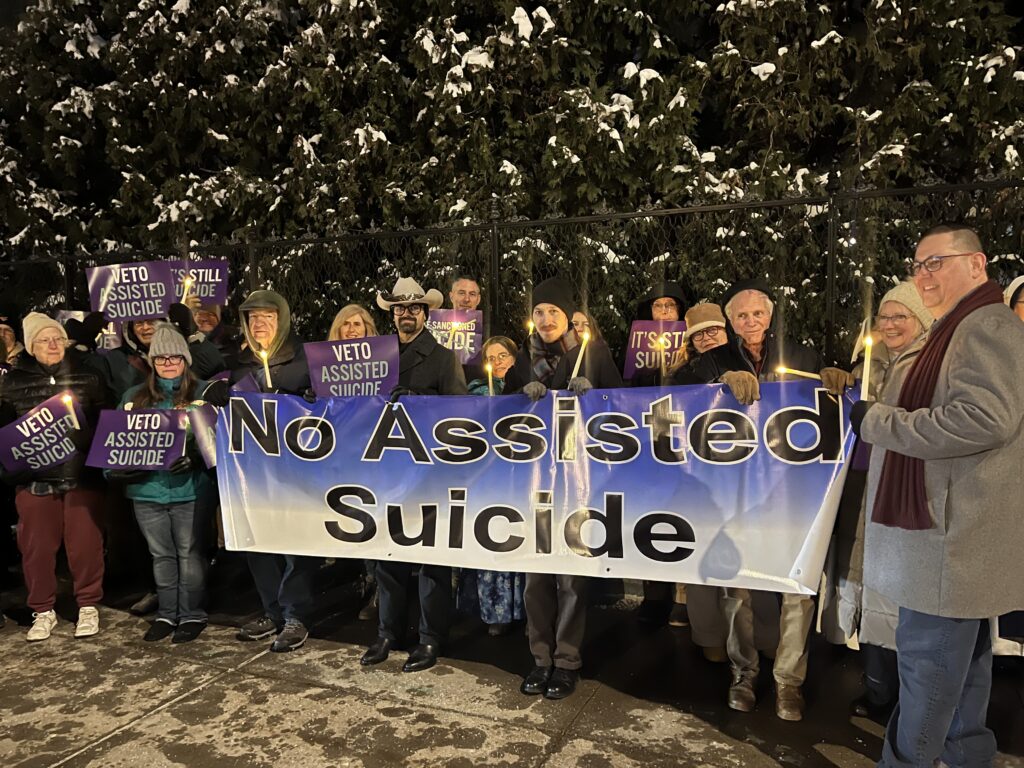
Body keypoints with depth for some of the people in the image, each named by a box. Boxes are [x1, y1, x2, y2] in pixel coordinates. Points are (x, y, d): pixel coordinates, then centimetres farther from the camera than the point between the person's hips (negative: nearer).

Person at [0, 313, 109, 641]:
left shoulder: (87, 377, 4)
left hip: (82, 474, -1)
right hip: (34, 477, 1)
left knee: (85, 543, 4)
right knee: (37, 546, 7)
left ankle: (88, 606, 20)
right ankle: (43, 611, 23)